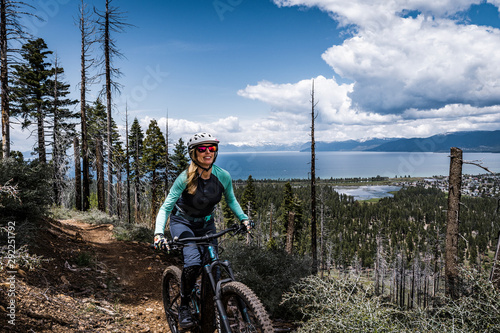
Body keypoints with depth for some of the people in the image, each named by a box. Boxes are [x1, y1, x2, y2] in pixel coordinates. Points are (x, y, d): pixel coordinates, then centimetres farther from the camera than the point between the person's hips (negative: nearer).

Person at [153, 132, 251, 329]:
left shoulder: (223, 176, -16)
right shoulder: (185, 178, -25)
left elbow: (231, 200, 3)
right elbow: (166, 207, -23)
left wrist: (243, 218, -10)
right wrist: (158, 233, -36)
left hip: (206, 224, 4)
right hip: (182, 223, -3)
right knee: (193, 263, -27)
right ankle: (184, 307, -3)